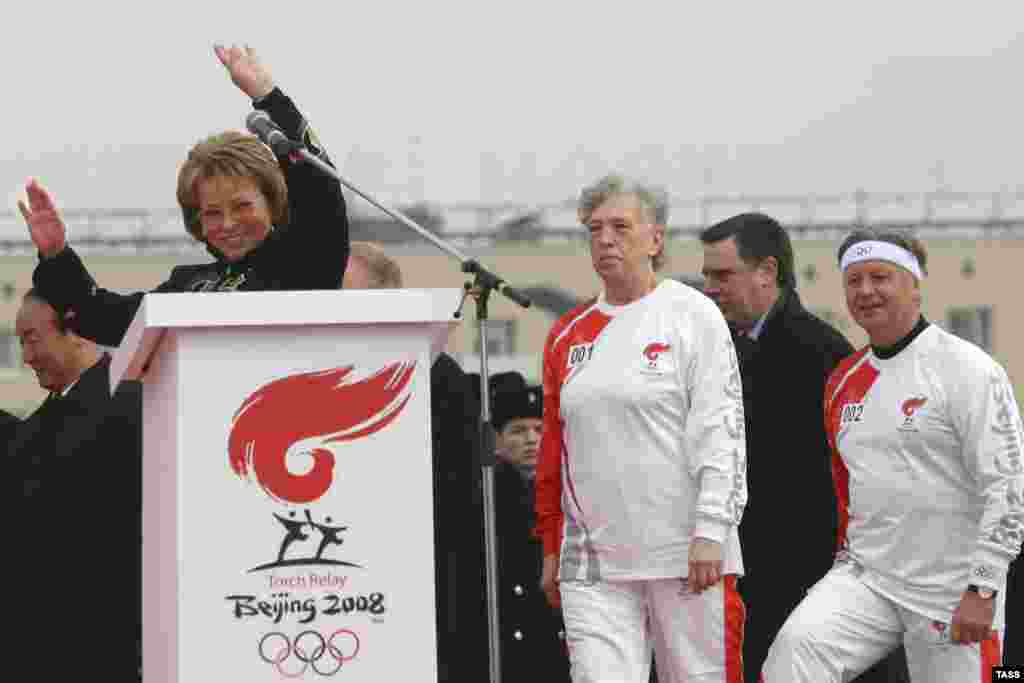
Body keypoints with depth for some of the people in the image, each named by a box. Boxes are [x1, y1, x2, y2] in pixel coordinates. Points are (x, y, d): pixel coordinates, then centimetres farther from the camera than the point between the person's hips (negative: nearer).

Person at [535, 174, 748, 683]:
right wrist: (552, 550, 18)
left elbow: (720, 431, -8)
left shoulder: (693, 315, -2)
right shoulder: (568, 334, 13)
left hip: (686, 554, -4)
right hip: (592, 561, 4)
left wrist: (709, 533, -15)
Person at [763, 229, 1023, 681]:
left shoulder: (965, 369, -8)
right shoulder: (844, 381, 12)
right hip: (865, 577, 5)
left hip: (951, 592, -5)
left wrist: (982, 590, -16)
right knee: (797, 647, -20)